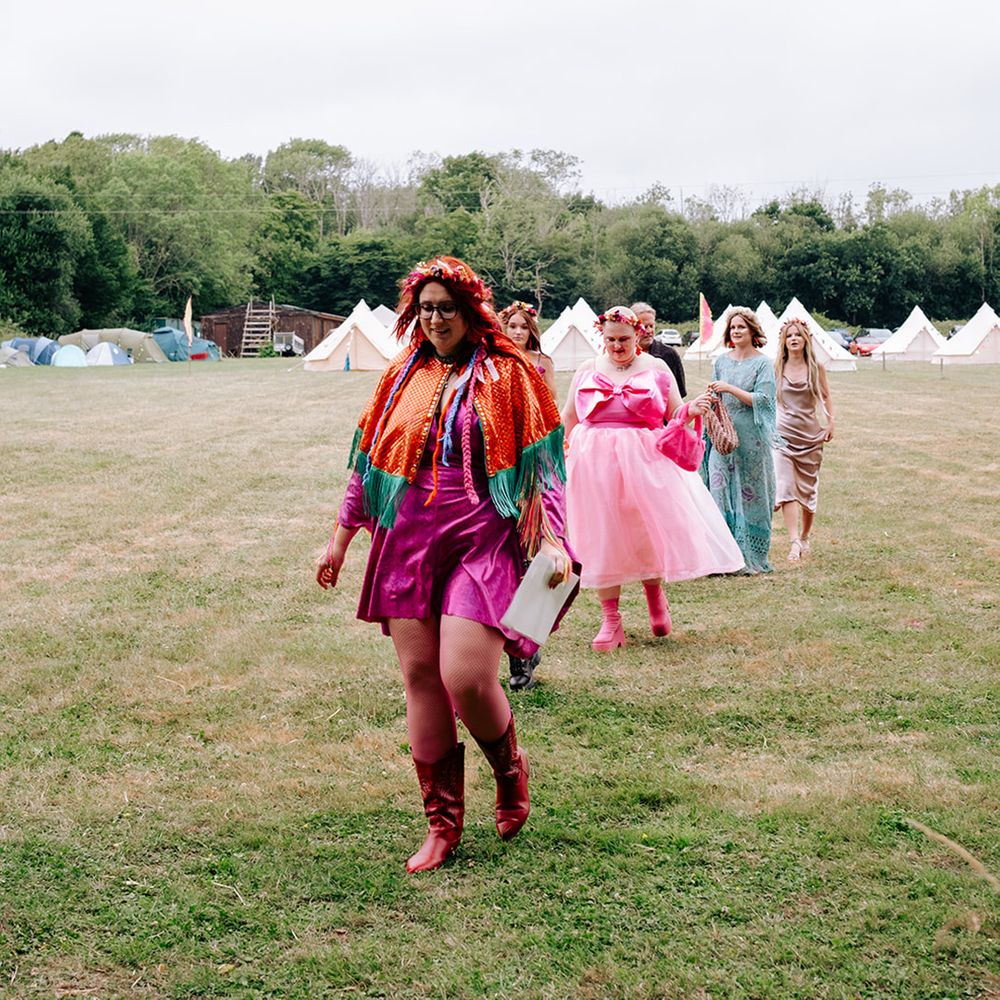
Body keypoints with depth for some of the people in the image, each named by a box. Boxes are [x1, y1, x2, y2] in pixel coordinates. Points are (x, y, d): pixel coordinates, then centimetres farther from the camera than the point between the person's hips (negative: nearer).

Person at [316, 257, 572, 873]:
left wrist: (551, 539, -13)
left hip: (482, 542, -4)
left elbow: (541, 465, -2)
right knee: (419, 674, 3)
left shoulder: (506, 374, 0)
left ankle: (510, 768, 17)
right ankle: (442, 825, 15)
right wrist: (342, 537, 18)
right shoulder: (404, 375, 12)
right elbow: (371, 460, 18)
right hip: (408, 542, 5)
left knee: (465, 677, -16)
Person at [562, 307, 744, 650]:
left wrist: (691, 410, -11)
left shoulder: (656, 368, 6)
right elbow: (568, 417, 19)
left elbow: (675, 416, 9)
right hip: (596, 464, 1)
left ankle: (655, 592, 29)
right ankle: (610, 621, 8)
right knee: (601, 537, 0)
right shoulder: (587, 370, 9)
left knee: (649, 531, -3)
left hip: (645, 462, -1)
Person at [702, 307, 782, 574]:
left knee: (750, 494, 1)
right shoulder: (721, 361, 11)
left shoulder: (763, 363, -2)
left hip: (751, 439, -4)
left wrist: (730, 389, -18)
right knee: (720, 494, -3)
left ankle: (751, 557, 8)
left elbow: (762, 399, -11)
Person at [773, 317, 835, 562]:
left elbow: (825, 397, 12)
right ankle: (794, 542, -21)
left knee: (808, 488, 9)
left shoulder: (816, 368, 3)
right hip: (783, 433, -1)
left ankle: (805, 537, 26)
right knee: (785, 485, -15)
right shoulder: (776, 368, 1)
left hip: (810, 434, 2)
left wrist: (830, 423, 3)